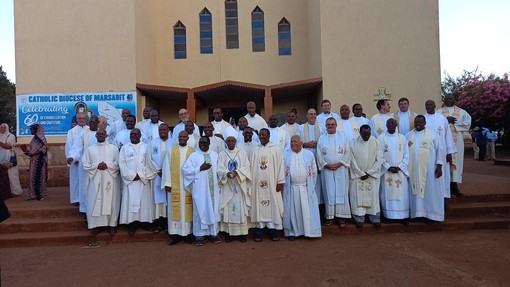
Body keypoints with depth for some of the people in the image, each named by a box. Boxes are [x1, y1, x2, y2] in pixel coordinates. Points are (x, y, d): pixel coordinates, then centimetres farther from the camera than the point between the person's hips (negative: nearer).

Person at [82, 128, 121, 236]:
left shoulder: (113, 148, 7)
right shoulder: (90, 149, 9)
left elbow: (118, 163, 1)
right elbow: (85, 164, 3)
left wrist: (107, 165, -14)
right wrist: (96, 166, -12)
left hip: (110, 179, -1)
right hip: (95, 180, 1)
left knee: (111, 202, 1)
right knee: (95, 202, 0)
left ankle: (112, 225, 9)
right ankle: (96, 225, 9)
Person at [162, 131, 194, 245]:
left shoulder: (192, 151, 5)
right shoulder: (171, 150, 5)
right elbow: (167, 167, 2)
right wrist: (167, 183, -4)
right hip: (174, 184, 0)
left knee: (187, 209, 1)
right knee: (175, 208, 1)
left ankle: (187, 233, 10)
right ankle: (176, 234, 7)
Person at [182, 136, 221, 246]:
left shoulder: (214, 155, 10)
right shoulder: (193, 156, -2)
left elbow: (219, 168, 13)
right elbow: (186, 169, -8)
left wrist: (219, 181, -1)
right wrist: (200, 168, -15)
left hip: (212, 187, 4)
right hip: (200, 188, -3)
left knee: (214, 210, 7)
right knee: (200, 210, 1)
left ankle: (214, 234, 17)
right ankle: (199, 235, 10)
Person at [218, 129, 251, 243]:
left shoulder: (242, 153, 5)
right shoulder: (222, 154, 5)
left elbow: (246, 168, -2)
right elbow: (220, 170, -4)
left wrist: (237, 173, -20)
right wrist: (227, 174, -25)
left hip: (240, 185, 0)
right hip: (227, 186, 0)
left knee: (241, 208, 0)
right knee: (227, 208, 1)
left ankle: (242, 232, 8)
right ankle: (229, 232, 10)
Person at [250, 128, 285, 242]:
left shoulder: (275, 149, 1)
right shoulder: (255, 150, 8)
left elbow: (280, 165, -2)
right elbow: (251, 166, 8)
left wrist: (280, 181, -8)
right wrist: (251, 181, 2)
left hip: (271, 183, -2)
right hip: (258, 183, 2)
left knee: (273, 205, 2)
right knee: (259, 205, 4)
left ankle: (273, 231, 11)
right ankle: (259, 232, 11)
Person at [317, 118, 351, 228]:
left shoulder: (343, 136, 5)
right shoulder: (321, 138, 8)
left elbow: (347, 152, 0)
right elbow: (319, 154, 3)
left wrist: (339, 163, -12)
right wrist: (326, 165, -10)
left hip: (341, 169, -1)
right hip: (327, 170, 1)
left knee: (341, 192, 0)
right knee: (329, 192, 3)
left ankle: (341, 216, 7)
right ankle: (329, 216, 10)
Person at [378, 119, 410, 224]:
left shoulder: (402, 138, 5)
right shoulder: (381, 139, 0)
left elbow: (406, 155, 3)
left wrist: (399, 167, -8)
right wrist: (388, 167, -12)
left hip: (400, 171, 1)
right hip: (386, 171, -1)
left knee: (402, 193, 2)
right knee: (387, 193, 1)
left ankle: (403, 216, 11)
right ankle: (388, 215, 11)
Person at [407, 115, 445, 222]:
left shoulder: (432, 134, 0)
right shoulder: (409, 135, 9)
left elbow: (440, 150, -2)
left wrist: (439, 166, -8)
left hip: (428, 169, -3)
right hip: (413, 169, 3)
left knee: (429, 191, 3)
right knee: (415, 191, 6)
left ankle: (430, 214, 12)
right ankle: (416, 212, 16)